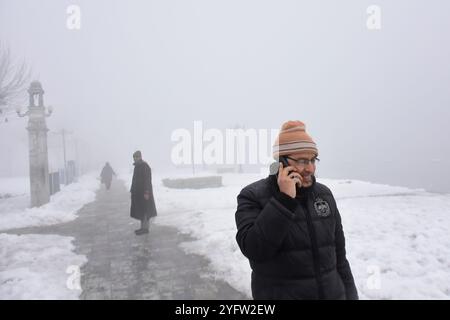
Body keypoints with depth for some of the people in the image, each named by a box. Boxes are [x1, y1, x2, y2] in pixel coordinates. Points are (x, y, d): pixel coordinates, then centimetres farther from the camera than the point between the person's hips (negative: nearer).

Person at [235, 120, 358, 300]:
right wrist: (284, 200, -28)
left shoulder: (324, 194, 2)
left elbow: (338, 252, 8)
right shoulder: (253, 196, -13)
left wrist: (349, 293, 8)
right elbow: (254, 249, -26)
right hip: (280, 295, -4)